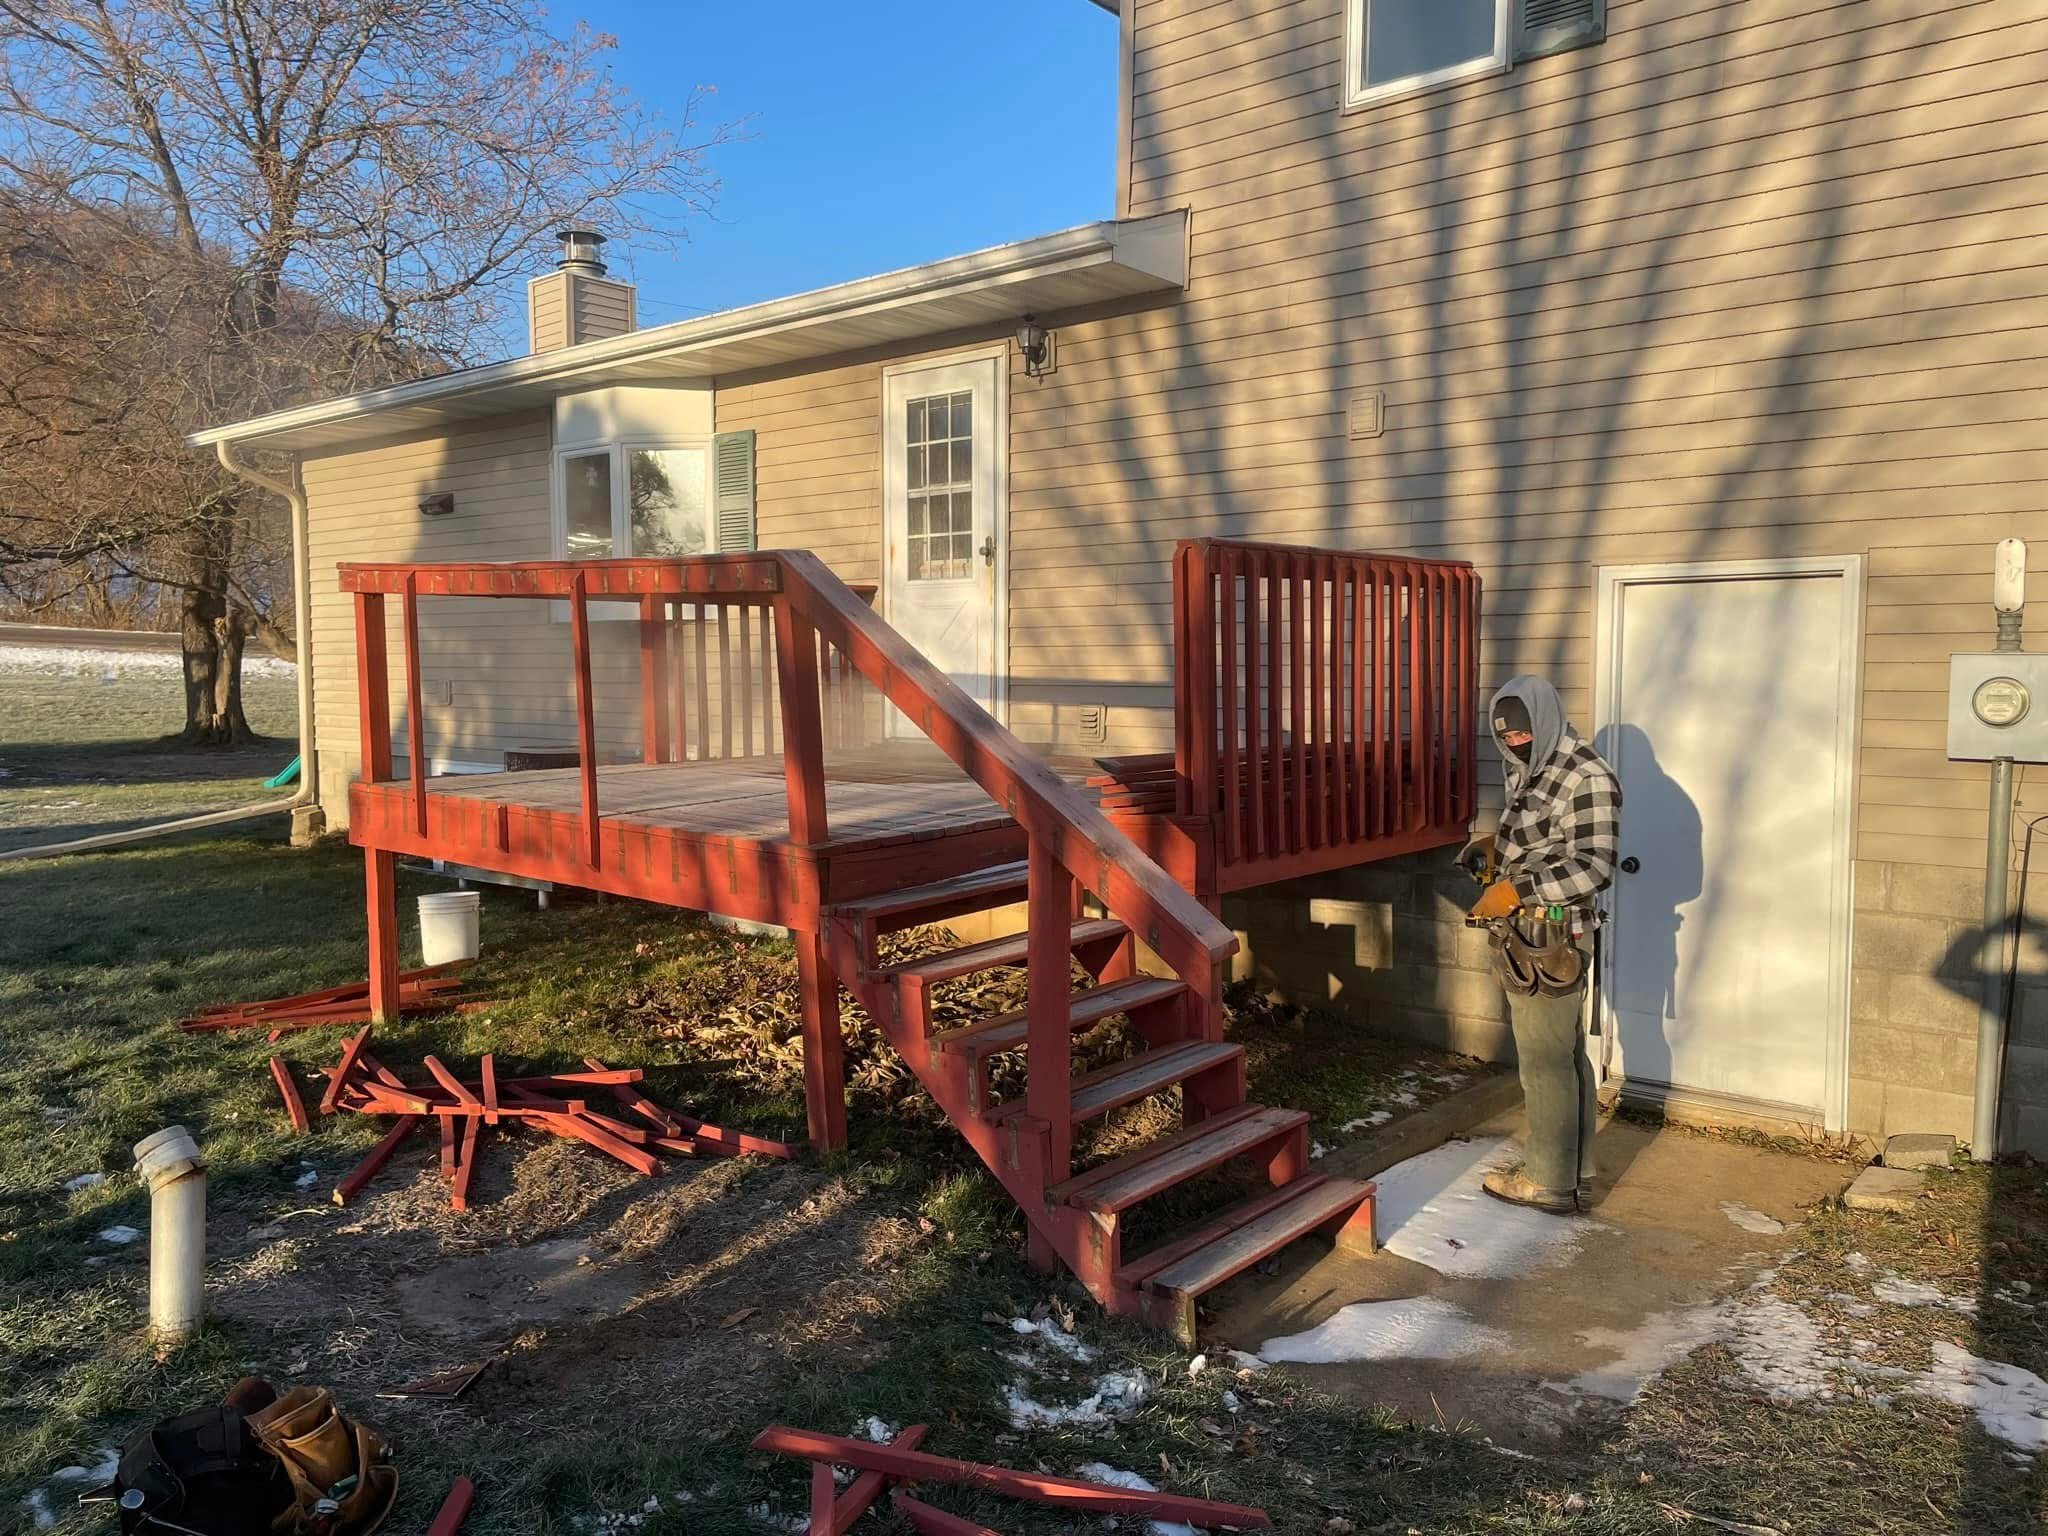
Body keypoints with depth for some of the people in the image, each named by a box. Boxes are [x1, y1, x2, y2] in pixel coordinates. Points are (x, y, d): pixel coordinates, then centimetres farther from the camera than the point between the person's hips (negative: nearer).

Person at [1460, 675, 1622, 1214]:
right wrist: (1493, 848, 8)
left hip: (1550, 941, -10)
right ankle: (1574, 1169, 29)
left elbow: (1595, 867, -24)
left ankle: (1550, 1182, 11)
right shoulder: (1530, 770, 13)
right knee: (1564, 1054, 17)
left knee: (1545, 1060, -1)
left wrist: (1516, 891, -28)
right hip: (1527, 938, 10)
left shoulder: (1588, 780, -17)